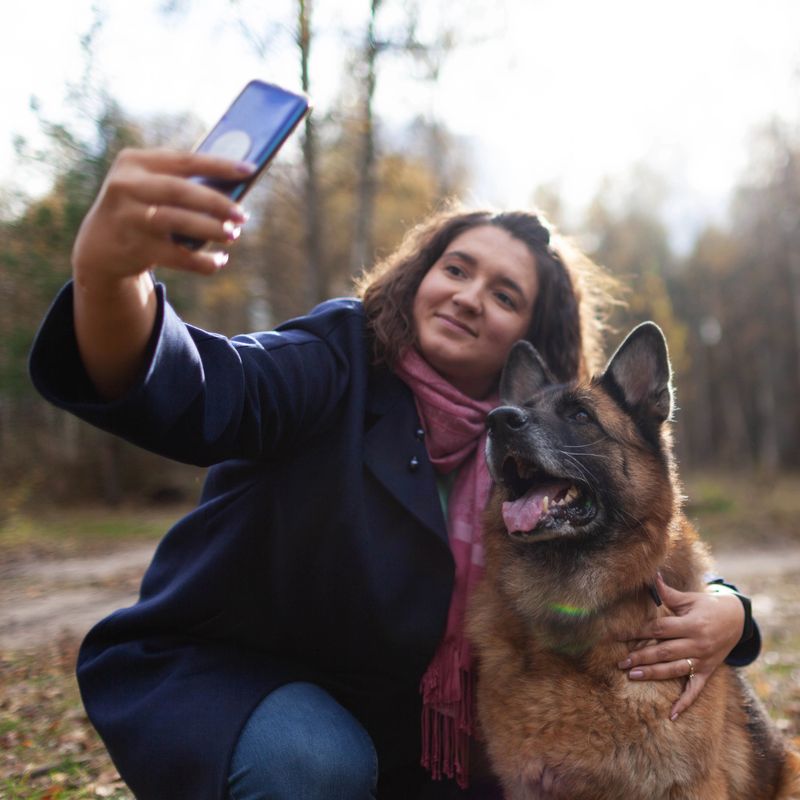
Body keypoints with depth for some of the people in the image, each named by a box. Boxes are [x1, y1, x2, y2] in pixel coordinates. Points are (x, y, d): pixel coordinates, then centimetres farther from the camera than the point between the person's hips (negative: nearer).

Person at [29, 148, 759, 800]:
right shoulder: (343, 360, -18)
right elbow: (194, 393, -36)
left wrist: (722, 612, -24)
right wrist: (107, 275, -57)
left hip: (393, 716, 5)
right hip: (216, 672, -5)